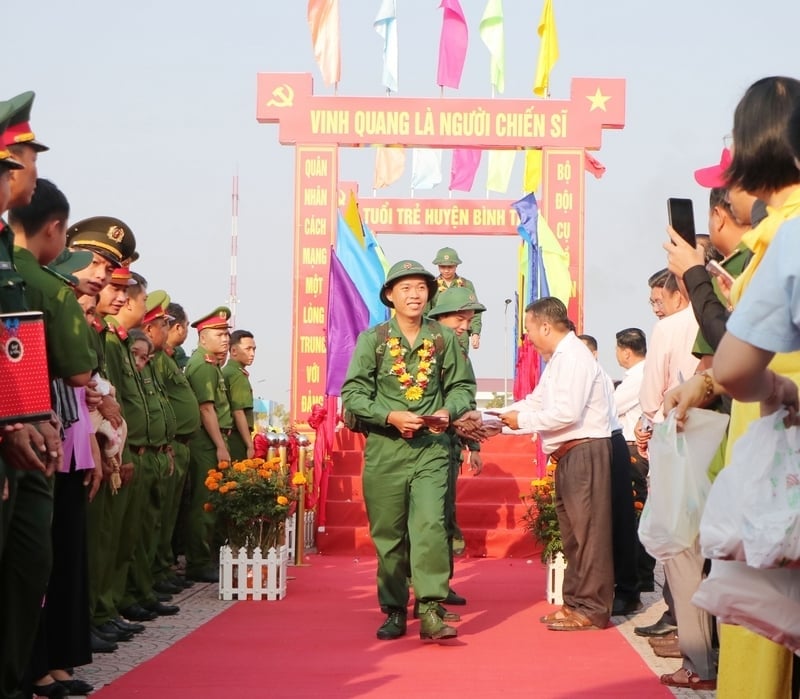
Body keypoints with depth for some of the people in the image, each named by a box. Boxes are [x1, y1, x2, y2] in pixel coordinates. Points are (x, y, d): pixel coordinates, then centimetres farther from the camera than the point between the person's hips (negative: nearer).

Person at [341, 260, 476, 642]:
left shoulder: (444, 339, 6)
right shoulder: (372, 340, 1)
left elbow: (463, 387, 10)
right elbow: (352, 394, -3)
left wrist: (448, 411, -11)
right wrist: (391, 416, -16)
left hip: (432, 448, 0)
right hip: (385, 449, 0)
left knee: (430, 524, -14)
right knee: (388, 533, 5)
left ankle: (431, 611, -14)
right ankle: (394, 611, 17)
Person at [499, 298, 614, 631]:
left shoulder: (572, 356, -14)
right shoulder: (559, 358, 18)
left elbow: (567, 412, -23)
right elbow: (536, 401, 21)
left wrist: (522, 420, -12)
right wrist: (497, 416, 11)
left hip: (584, 450, -11)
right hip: (569, 454, 11)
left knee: (587, 531, -6)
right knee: (571, 532, 15)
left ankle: (591, 609, -2)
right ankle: (575, 602, 23)